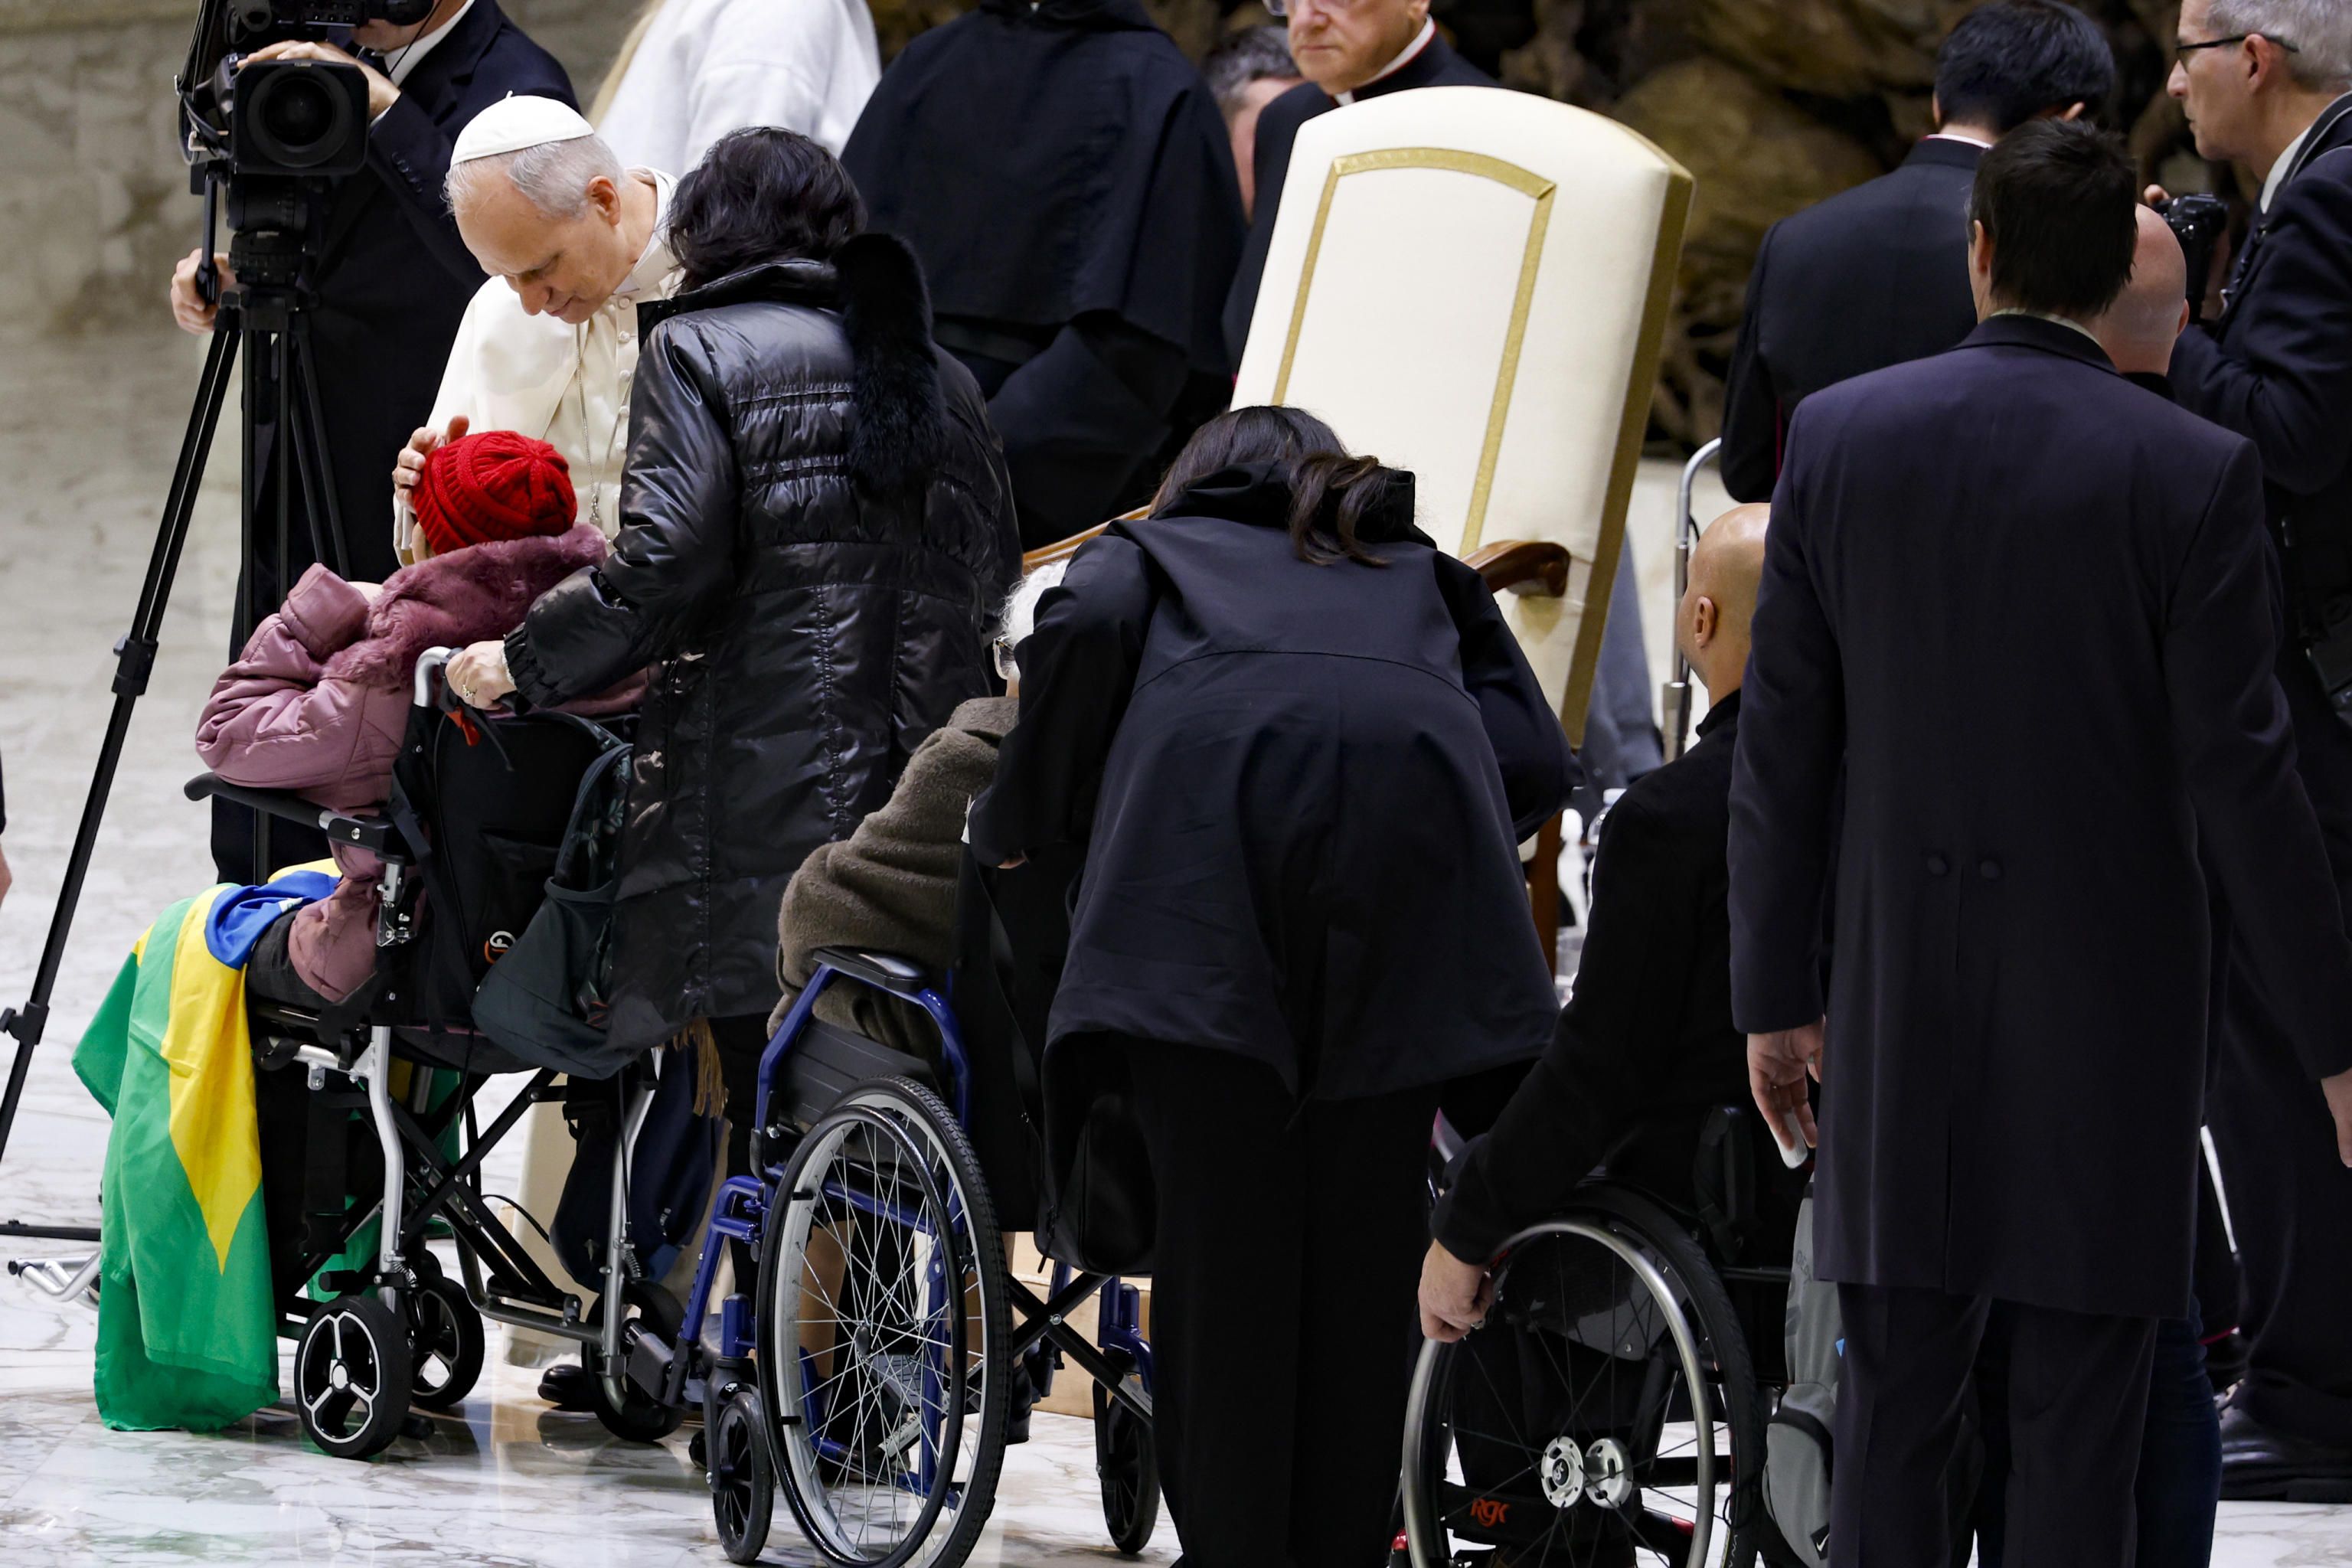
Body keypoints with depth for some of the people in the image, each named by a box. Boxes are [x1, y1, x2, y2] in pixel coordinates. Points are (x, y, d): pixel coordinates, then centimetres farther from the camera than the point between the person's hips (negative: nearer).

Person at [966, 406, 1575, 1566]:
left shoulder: (1148, 551, 34)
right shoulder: (1419, 573, 40)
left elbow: (1087, 627, 8)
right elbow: (1535, 757, 22)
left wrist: (1016, 822, 20)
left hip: (1209, 826, -2)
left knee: (1217, 1237, -1)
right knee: (1366, 1241, 5)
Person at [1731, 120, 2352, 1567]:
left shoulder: (1839, 436, -3)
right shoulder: (2194, 474, -11)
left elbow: (1783, 742, 1)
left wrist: (1775, 997, 11)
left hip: (1902, 1009, 2)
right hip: (2110, 1006, -2)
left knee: (1895, 1411, 10)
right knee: (2077, 1438, 4)